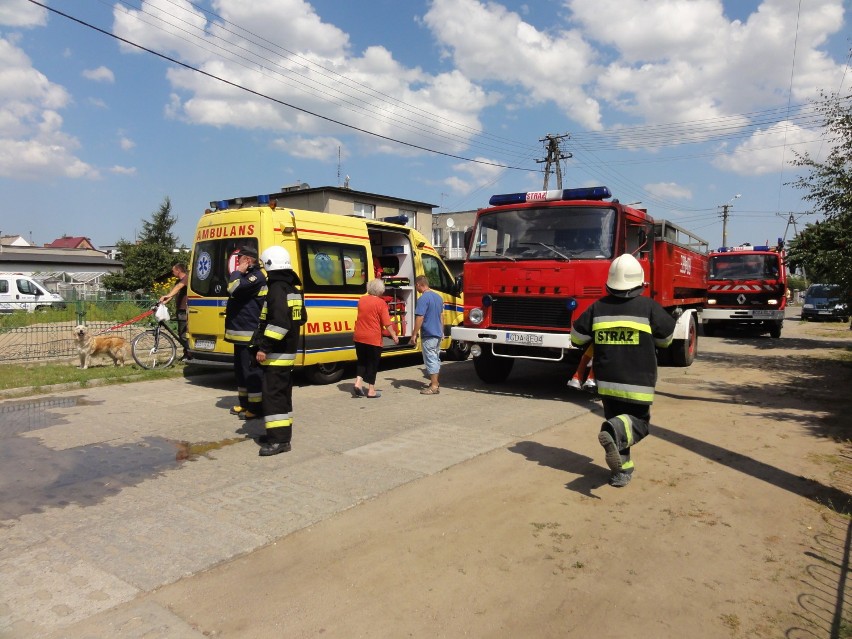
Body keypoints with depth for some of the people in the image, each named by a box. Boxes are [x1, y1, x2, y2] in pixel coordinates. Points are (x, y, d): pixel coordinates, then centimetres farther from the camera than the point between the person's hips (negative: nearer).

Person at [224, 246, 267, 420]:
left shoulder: (257, 277, -16)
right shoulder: (247, 276, 19)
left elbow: (234, 288, -28)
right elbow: (234, 290, 23)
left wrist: (237, 272, -15)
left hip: (249, 333, -11)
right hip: (241, 332, 11)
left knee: (251, 370, -6)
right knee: (240, 369, 17)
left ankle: (256, 406, 0)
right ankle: (245, 403, 27)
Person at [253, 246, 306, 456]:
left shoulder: (277, 289, -18)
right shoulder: (294, 288, 13)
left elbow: (279, 323, -27)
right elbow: (301, 318, 20)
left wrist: (264, 347, -24)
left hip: (276, 354, -10)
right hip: (288, 352, 10)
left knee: (273, 394, -8)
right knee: (283, 393, 16)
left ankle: (279, 440, -8)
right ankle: (282, 433, 25)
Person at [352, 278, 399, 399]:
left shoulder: (361, 300, 6)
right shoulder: (381, 303, -11)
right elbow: (387, 323, -12)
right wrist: (394, 336, -2)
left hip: (359, 337, 5)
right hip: (373, 339, -5)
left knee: (362, 361, 19)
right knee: (372, 364, 6)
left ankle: (358, 383, 4)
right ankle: (371, 391, 11)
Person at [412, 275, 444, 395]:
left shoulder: (423, 298, -16)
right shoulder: (438, 297, 11)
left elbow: (419, 318, -21)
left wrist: (415, 334, -15)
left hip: (428, 335, -9)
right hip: (438, 333, 9)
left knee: (430, 360, -4)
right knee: (436, 359, 17)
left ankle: (434, 387, -2)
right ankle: (435, 382, 27)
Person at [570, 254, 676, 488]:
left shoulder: (597, 308, -2)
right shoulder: (648, 307, -9)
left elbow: (577, 337, 4)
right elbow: (666, 337, 3)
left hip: (607, 381, 3)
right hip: (638, 382, -3)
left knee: (615, 419, 17)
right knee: (639, 422, 11)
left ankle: (621, 471, 12)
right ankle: (614, 433, -22)